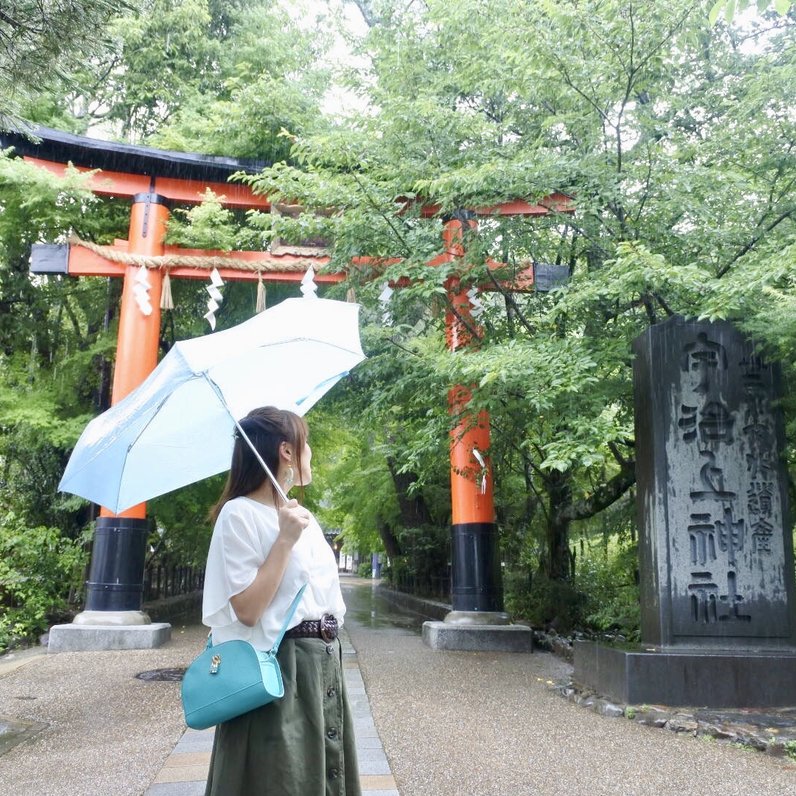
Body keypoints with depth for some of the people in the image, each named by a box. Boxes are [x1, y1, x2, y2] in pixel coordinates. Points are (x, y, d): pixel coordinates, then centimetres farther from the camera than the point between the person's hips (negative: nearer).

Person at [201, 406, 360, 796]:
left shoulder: (304, 516, 11)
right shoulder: (239, 514, -13)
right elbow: (247, 610, -19)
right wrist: (284, 540, -20)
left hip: (324, 666, 8)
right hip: (278, 671, -8)